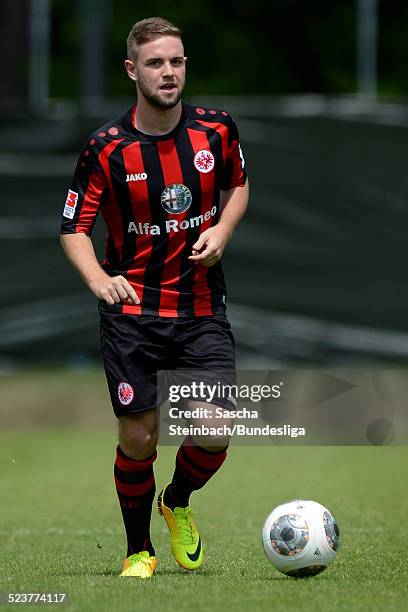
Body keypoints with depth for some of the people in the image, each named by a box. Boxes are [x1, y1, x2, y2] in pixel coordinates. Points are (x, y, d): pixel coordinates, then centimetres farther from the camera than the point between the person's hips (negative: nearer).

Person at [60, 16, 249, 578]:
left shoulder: (216, 129, -2)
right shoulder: (107, 147, -9)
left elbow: (238, 185, 18)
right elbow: (74, 227, -3)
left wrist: (221, 231, -2)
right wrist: (98, 278, -22)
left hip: (202, 308, 2)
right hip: (132, 310, -2)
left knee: (214, 434, -8)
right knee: (138, 438, -2)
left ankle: (177, 504, 25)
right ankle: (138, 550, 21)